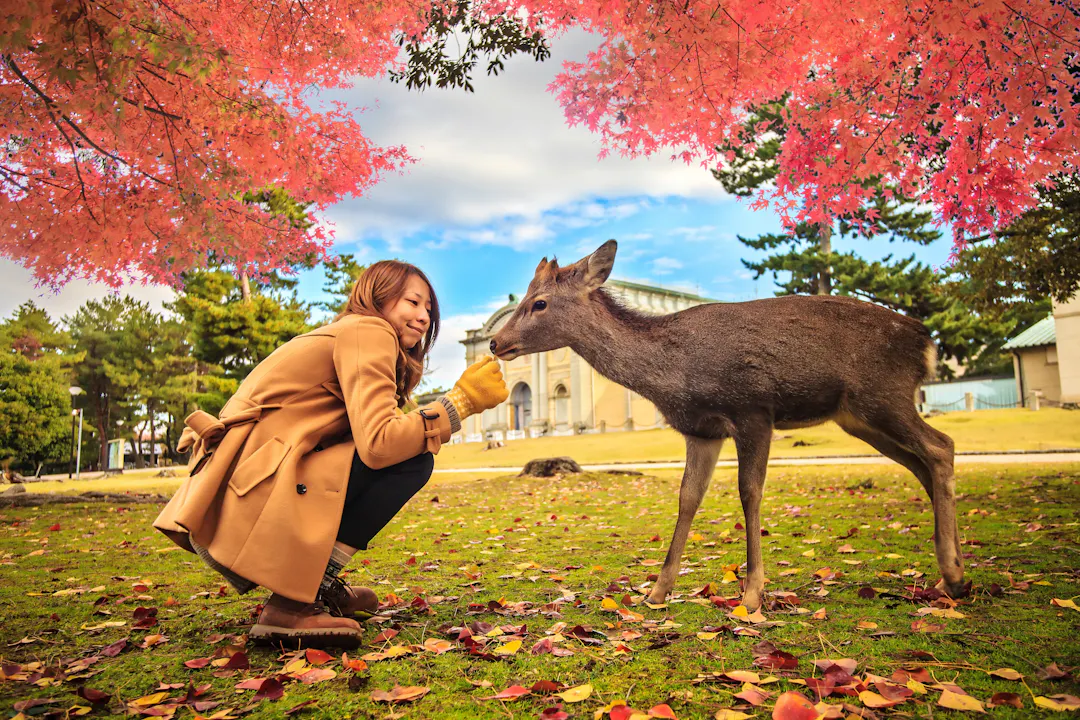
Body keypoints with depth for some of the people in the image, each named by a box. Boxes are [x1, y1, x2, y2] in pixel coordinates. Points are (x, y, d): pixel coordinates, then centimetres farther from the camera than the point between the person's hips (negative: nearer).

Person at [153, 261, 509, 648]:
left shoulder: (342, 334, 23)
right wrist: (461, 401, -10)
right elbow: (379, 443, -21)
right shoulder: (367, 331, -7)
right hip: (243, 504, -10)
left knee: (404, 448, 17)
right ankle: (291, 605, -12)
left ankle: (316, 584, 14)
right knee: (412, 460, -12)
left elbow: (367, 435, 13)